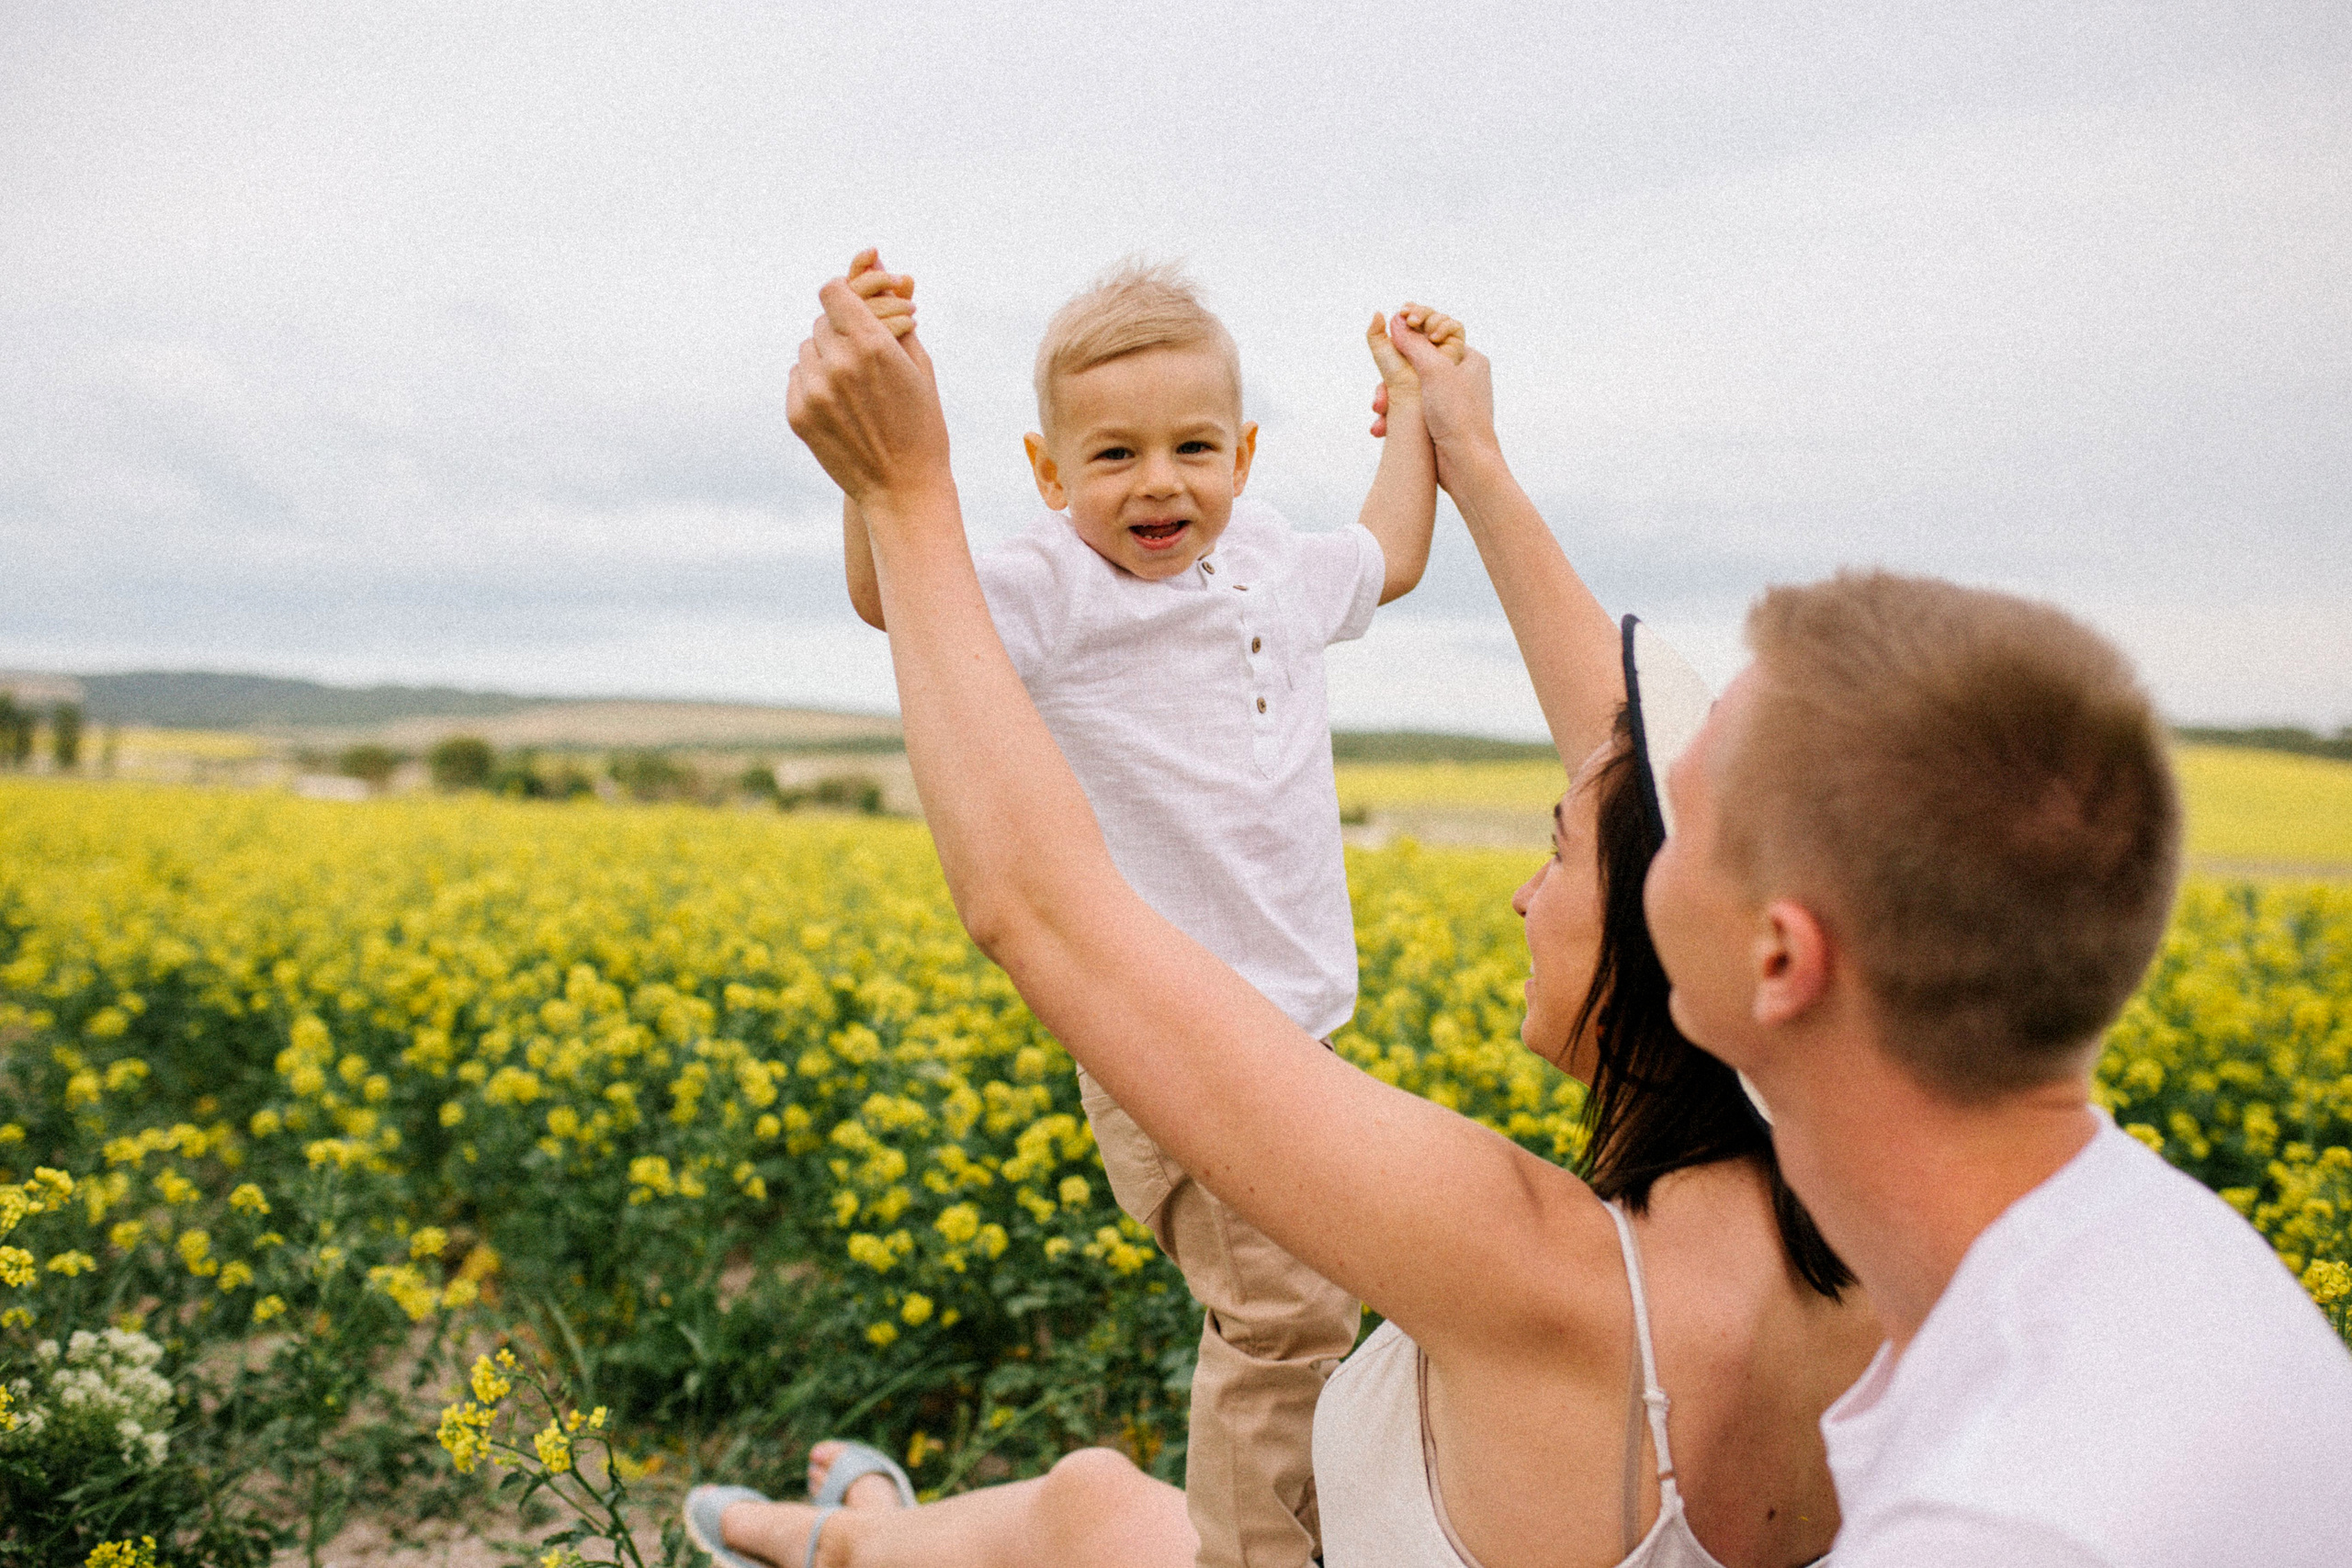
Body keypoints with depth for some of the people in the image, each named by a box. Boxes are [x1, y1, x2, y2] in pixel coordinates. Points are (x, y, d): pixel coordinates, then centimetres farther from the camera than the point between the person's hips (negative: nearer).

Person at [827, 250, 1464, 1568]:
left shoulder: (1273, 571, 7)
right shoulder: (1052, 594, -13)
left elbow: (1390, 558, 28)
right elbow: (890, 593, -31)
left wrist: (1418, 407, 27)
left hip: (1297, 1016, 7)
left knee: (1306, 1293, 19)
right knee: (1285, 1309, -13)